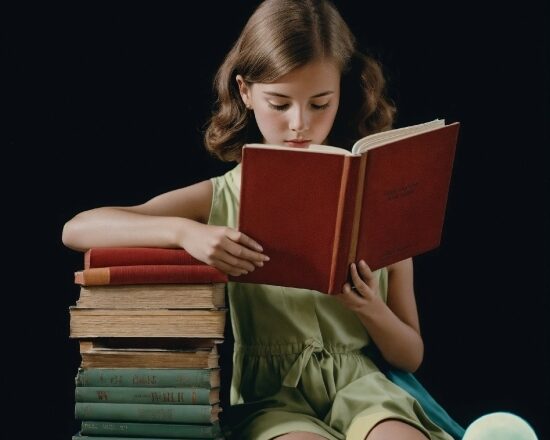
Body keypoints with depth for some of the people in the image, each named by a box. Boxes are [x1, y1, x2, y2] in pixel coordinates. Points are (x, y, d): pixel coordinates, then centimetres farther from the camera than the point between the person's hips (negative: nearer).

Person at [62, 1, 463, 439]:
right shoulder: (221, 198, 4)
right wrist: (185, 232, -22)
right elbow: (76, 230, -6)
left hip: (359, 383, 1)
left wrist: (371, 311, -11)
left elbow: (411, 356, 13)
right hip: (269, 393, -1)